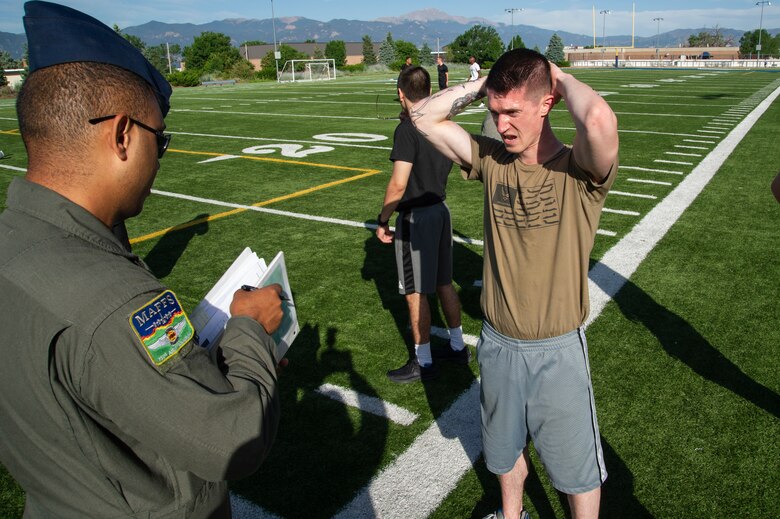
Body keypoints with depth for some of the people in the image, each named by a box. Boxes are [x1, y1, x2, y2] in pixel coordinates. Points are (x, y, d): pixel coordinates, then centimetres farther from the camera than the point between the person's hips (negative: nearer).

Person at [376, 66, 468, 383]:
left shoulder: (407, 129, -18)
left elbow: (399, 184, -21)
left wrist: (382, 220, -13)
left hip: (416, 217, -8)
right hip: (441, 209, 8)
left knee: (415, 292, 3)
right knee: (444, 284, 18)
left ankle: (423, 363, 14)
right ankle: (458, 347, 31)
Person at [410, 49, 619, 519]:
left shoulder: (579, 171, -18)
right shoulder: (491, 160, -4)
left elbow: (600, 121, -41)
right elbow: (424, 116, -1)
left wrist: (563, 79, -21)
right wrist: (484, 85, -8)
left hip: (557, 349, -5)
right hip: (497, 342, 5)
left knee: (576, 465, 17)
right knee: (504, 449, 28)